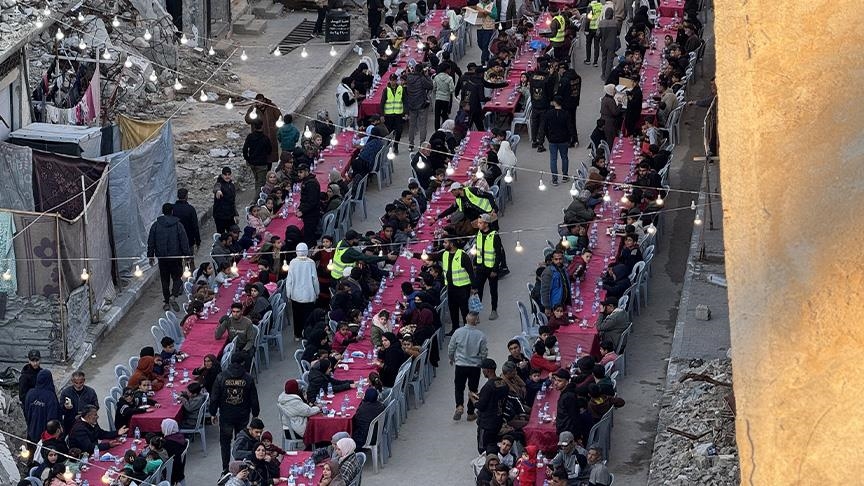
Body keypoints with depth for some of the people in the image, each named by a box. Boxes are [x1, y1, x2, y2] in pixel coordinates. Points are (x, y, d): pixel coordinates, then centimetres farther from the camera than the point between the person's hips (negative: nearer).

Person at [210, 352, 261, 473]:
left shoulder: (221, 377, -9)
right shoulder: (248, 378, -7)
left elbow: (214, 397, -5)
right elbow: (254, 398, 0)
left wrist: (213, 413, 6)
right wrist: (255, 414, 12)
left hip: (225, 416, -1)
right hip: (243, 416, 1)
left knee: (225, 442, 9)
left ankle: (225, 469, 6)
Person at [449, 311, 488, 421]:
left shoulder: (458, 332, -11)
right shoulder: (481, 335, -13)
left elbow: (451, 348, -1)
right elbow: (484, 352, -3)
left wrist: (451, 359, 20)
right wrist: (482, 362, 18)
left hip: (460, 365, 0)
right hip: (475, 366, 0)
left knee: (459, 387, 15)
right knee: (473, 389, 13)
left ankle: (459, 406, -9)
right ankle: (471, 413, 17)